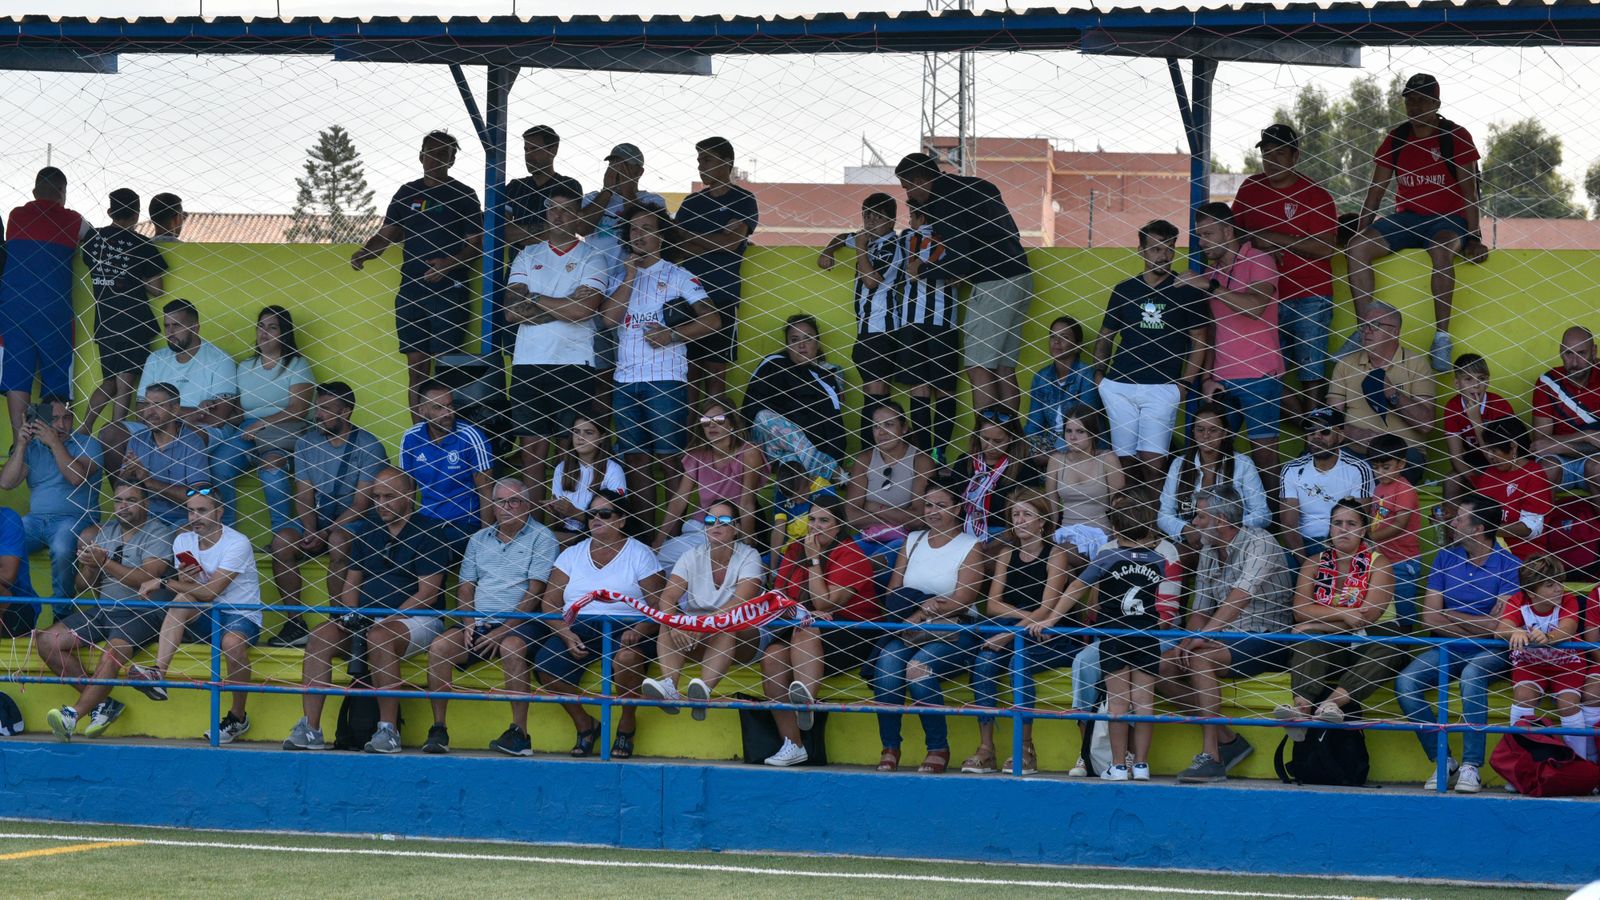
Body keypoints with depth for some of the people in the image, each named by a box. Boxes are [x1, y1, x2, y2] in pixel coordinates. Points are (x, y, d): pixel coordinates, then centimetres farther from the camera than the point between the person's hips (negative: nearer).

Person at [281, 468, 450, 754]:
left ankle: (388, 729, -35)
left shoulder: (429, 533, -1)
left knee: (378, 637, -38)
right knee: (321, 636, -21)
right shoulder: (368, 535, 20)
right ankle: (309, 728, -27)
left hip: (416, 620, -6)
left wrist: (390, 619, -17)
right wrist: (351, 615, -3)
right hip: (367, 619, 6)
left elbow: (428, 593, -9)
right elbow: (352, 583, 19)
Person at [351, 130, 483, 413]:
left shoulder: (463, 196, 3)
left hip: (448, 291, -4)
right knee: (416, 366, 2)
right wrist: (364, 252, -4)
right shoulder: (407, 193, 15)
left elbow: (476, 244, -1)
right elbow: (387, 234, 16)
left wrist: (448, 264, -17)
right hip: (410, 290, 4)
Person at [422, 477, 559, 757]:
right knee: (438, 647, -21)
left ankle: (520, 732, -36)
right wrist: (469, 623, -3)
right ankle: (438, 729, -21)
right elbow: (465, 587, 17)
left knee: (511, 647, -38)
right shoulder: (479, 540, 20)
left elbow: (534, 593, -7)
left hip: (521, 622, -5)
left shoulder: (541, 539, 2)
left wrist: (504, 629, -16)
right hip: (479, 621, 5)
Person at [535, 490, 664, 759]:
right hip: (578, 627, 3)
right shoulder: (572, 555, 16)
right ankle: (584, 725, -4)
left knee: (626, 658, -39)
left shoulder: (640, 555, 7)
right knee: (545, 663, -27)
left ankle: (626, 724, -11)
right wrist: (566, 635, -11)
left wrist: (639, 631, -21)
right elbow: (550, 604, 8)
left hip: (623, 628, -3)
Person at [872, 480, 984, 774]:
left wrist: (920, 612, -11)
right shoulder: (912, 542, 19)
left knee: (918, 669, -33)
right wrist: (931, 605, -8)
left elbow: (962, 601, -7)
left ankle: (938, 749, -20)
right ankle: (889, 748, -21)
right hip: (908, 631, 4)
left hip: (954, 634, -4)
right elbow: (893, 594, 10)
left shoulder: (971, 547, 5)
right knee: (886, 669, -29)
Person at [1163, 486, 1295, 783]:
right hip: (1226, 640, 9)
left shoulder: (1258, 543, -14)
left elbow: (1238, 600, -26)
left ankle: (1211, 756, -31)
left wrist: (1202, 636, -34)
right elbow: (1200, 609, 13)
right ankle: (1227, 740, -7)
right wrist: (1186, 642, -7)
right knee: (1166, 664, -11)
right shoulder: (1208, 550, 13)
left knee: (1200, 659, -32)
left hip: (1265, 641, -9)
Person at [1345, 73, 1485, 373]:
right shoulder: (1395, 139, 9)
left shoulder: (1456, 137, -3)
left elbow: (1469, 191, -6)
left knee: (1441, 249, -40)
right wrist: (1361, 233, 1)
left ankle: (1442, 337, -36)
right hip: (1406, 218, 4)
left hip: (1447, 218, -4)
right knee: (1356, 248, -21)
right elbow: (1376, 190, 11)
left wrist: (1474, 238, -16)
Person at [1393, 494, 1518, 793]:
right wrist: (1478, 628, -9)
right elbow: (1430, 618, 1)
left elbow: (1498, 625, -13)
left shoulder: (1508, 565, -6)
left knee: (1472, 674, -39)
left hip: (1491, 654, -4)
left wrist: (1449, 616, -4)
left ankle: (1471, 766, -35)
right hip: (1448, 650, 4)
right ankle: (1440, 759, -11)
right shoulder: (1445, 559, 8)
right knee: (1405, 683, -23)